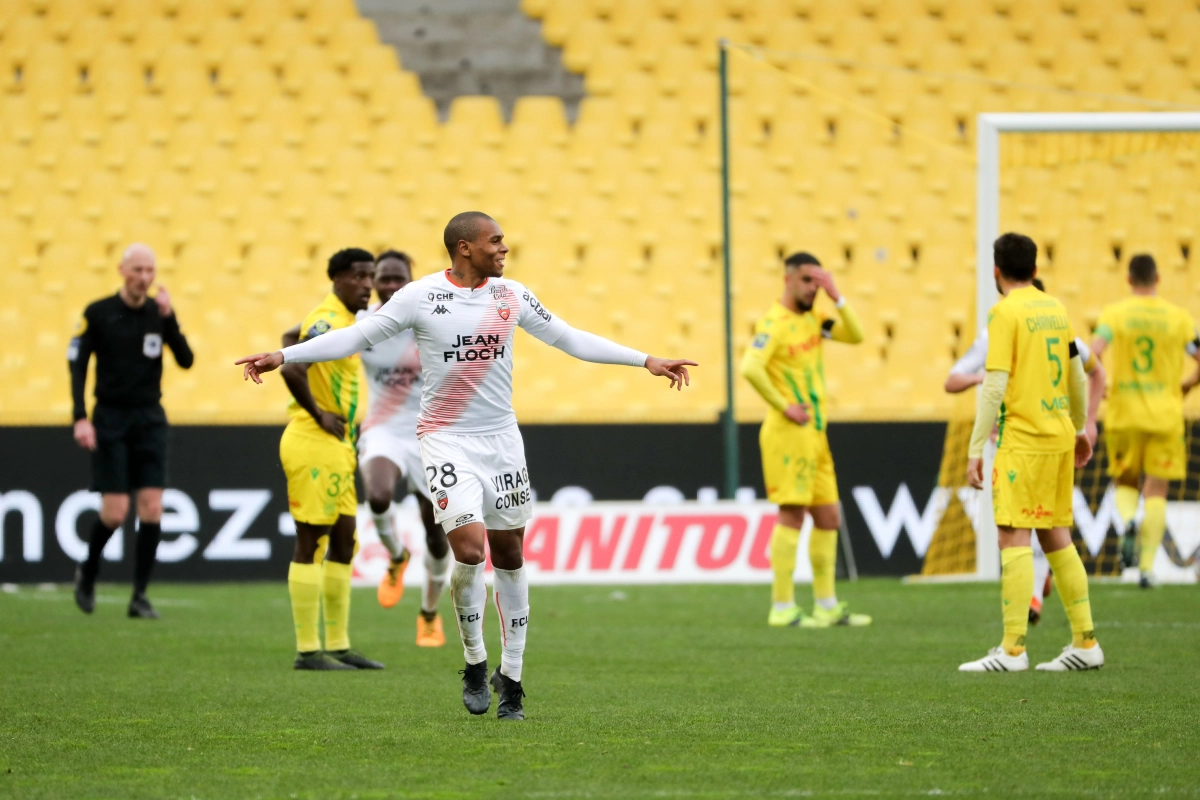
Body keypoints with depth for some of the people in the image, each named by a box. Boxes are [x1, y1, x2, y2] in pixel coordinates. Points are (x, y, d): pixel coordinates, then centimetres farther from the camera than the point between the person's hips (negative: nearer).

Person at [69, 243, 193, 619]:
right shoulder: (98, 313, -5)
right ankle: (87, 574, 19)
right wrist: (81, 418, -15)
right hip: (109, 419, -3)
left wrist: (169, 319, -18)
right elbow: (77, 364, -5)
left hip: (150, 419, 3)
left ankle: (140, 596, 1)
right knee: (115, 511, -9)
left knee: (152, 507, -7)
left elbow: (186, 360, -5)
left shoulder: (160, 313, 3)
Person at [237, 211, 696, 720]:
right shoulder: (420, 297, -6)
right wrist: (282, 357, -12)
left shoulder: (511, 296, 5)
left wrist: (645, 361, 15)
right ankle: (474, 663, 5)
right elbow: (355, 337, -4)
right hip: (447, 442, -4)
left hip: (502, 439, 4)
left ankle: (510, 677, 18)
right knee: (469, 550, -17)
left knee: (508, 554, 6)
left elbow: (568, 338, 15)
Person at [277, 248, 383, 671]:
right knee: (311, 544, -7)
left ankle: (338, 645, 17)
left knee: (343, 540, 12)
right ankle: (308, 650, -5)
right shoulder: (328, 321, -16)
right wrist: (318, 415, -19)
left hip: (337, 448, 10)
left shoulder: (344, 320, 15)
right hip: (315, 446, -10)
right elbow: (292, 369, -31)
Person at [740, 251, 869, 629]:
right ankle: (782, 608, -7)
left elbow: (855, 335, 10)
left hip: (815, 433, 9)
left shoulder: (812, 320, 13)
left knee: (828, 518, 12)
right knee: (792, 513, -9)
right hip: (789, 432, -9)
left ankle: (827, 605, 19)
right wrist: (784, 406, -19)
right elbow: (750, 367, -26)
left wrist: (837, 297, 1)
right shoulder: (775, 323, -12)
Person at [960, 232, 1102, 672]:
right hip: (1059, 436, 7)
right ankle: (1085, 644, 14)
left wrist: (976, 448, -13)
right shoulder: (1054, 309, 11)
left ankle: (1012, 650, -11)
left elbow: (995, 386, -15)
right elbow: (1078, 376, 19)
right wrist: (1080, 429, 33)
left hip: (1022, 441, -7)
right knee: (1056, 536, 13)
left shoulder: (1005, 312, -10)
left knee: (1013, 537, -7)